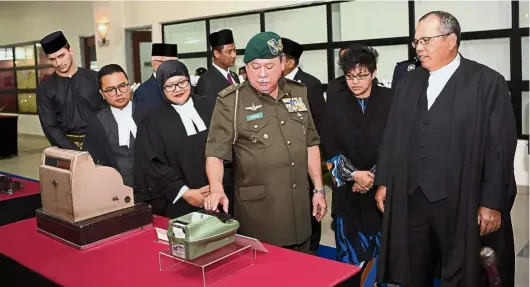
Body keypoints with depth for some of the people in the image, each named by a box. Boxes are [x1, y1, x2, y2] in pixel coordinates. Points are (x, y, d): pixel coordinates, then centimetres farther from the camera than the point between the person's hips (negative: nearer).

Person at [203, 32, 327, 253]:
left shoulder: (298, 93, 6)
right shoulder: (230, 101, -9)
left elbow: (311, 144, 12)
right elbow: (216, 152, -11)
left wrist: (318, 189, 11)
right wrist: (216, 189, -28)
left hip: (299, 212, 5)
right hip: (258, 213, -4)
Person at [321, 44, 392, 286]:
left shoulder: (390, 100, -2)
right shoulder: (335, 103, 2)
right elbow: (330, 148, 0)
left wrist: (374, 175, -10)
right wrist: (354, 174, -11)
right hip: (348, 188, 1)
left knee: (379, 246, 5)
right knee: (349, 247, 4)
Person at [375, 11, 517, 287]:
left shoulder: (488, 82, -5)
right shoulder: (407, 83, 10)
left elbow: (501, 146, -8)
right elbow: (391, 137, 11)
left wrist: (492, 203, -11)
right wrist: (383, 182, 9)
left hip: (462, 203, -4)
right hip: (410, 199, 5)